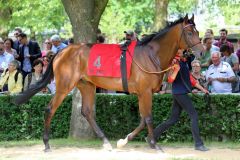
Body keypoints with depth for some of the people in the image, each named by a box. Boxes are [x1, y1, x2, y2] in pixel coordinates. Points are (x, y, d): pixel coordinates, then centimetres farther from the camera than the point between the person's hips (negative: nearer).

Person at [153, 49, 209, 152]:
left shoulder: (184, 62, 16)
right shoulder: (175, 62, -12)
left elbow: (190, 78, 23)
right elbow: (170, 79, -19)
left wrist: (202, 89, 24)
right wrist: (176, 69, -34)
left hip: (182, 93, 9)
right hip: (179, 92, -9)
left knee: (173, 119, 11)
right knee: (194, 115, -9)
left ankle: (152, 136, 16)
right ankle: (198, 144, -9)